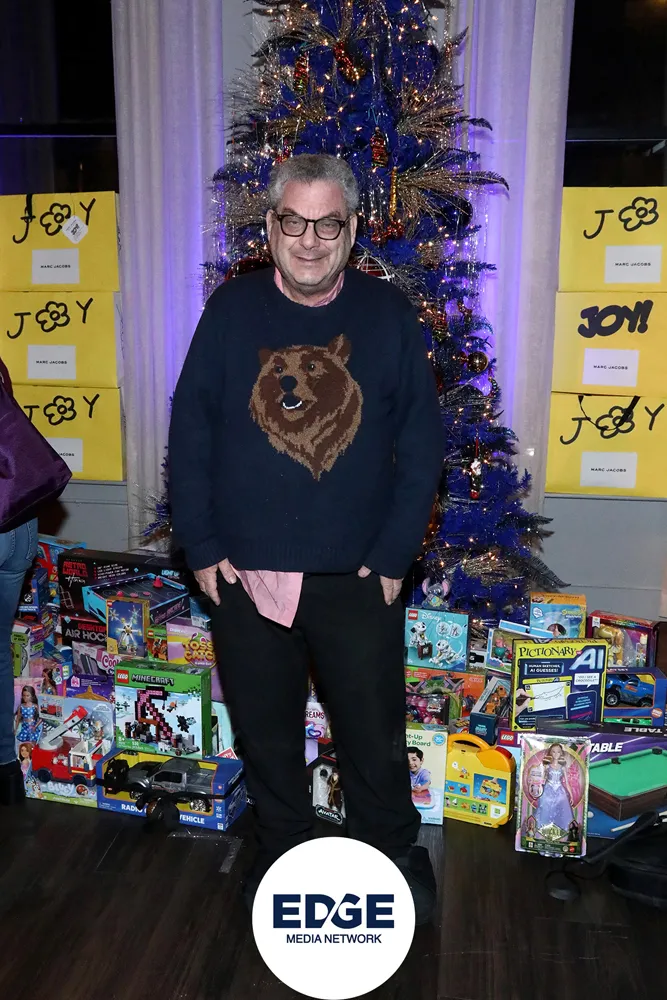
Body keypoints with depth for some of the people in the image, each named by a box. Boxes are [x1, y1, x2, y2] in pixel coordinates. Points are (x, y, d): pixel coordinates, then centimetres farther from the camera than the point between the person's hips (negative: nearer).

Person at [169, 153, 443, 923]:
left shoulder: (388, 314, -2)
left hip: (357, 579, -1)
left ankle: (393, 855, 40)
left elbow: (421, 445, -1)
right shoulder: (232, 309, -1)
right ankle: (283, 853, 43)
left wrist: (394, 555, -6)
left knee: (375, 739, 13)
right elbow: (189, 432, 0)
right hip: (245, 577, 1)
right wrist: (201, 548, -4)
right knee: (265, 735, 18)